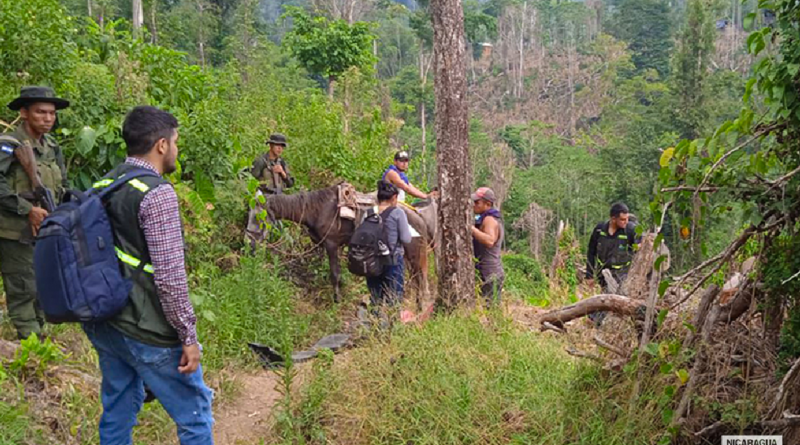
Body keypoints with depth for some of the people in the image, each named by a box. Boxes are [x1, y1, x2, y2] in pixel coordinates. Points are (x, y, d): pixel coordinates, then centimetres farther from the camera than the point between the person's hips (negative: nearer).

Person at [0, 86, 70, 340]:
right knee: (23, 290, -1)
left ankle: (39, 334, 29)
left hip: (45, 232, 7)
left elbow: (62, 186, 19)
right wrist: (28, 210, -22)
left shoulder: (52, 148, 9)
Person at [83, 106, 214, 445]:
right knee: (194, 413, 5)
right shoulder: (157, 193, -18)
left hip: (103, 325, 9)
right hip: (146, 331, -9)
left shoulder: (102, 186, 8)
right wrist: (188, 336, -15)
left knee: (117, 410, 20)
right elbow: (169, 276, -22)